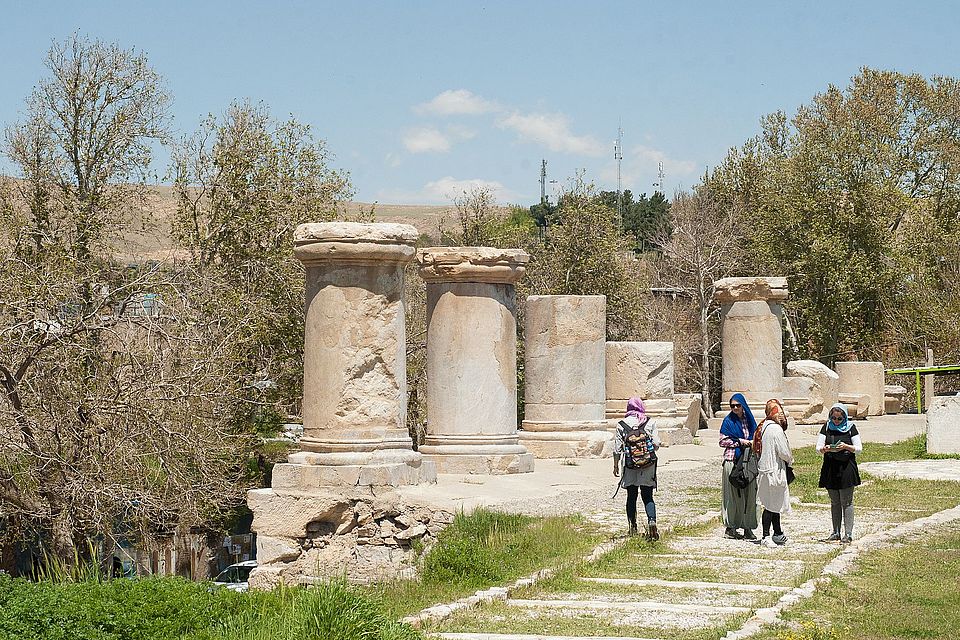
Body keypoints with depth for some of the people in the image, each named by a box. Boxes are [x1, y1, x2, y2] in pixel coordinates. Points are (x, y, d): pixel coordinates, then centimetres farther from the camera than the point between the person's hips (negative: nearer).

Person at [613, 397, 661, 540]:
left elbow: (617, 448, 0)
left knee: (631, 497, 10)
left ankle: (633, 528, 12)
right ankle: (652, 520, -21)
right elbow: (656, 444, -1)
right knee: (647, 497, 3)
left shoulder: (622, 425, 0)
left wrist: (616, 465, 10)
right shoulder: (650, 423, 0)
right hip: (648, 464, 0)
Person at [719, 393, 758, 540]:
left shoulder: (749, 420, 12)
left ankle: (747, 527, 8)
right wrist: (740, 442, -10)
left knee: (749, 494, 2)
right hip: (732, 460, -4)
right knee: (733, 494, -3)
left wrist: (753, 443, -1)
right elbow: (723, 441, -3)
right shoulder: (728, 421, 1)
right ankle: (730, 528, 2)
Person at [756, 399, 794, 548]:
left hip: (766, 468, 9)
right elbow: (784, 452, -16)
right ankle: (766, 537, 0)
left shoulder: (763, 426, 9)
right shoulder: (776, 429, -18)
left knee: (775, 504, 18)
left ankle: (778, 534, 27)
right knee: (771, 505, -4)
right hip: (774, 471, -9)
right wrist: (790, 460, 6)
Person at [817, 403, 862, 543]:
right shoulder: (827, 427, 6)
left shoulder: (850, 427, 0)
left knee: (846, 502, -3)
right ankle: (836, 533, 16)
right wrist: (825, 449, -20)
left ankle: (848, 534, 0)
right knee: (834, 502, 9)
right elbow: (818, 447, 3)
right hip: (830, 468, 3)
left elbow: (859, 448, -2)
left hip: (846, 468, -3)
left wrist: (846, 446, -20)